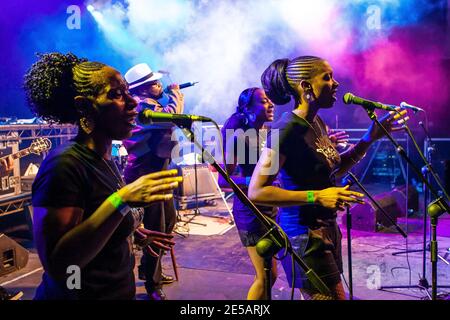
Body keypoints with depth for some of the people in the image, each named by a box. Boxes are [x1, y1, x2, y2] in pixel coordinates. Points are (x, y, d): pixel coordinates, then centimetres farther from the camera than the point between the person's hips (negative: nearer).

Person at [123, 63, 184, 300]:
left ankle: (149, 269, 33)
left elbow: (166, 122, 22)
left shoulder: (148, 103, 16)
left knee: (169, 219, 19)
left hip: (155, 172, 11)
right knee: (156, 229, -5)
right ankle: (152, 284, 9)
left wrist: (172, 98, 13)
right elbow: (171, 117, -28)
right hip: (145, 175, -11)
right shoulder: (141, 104, -17)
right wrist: (176, 95, -10)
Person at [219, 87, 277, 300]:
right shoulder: (240, 136, -16)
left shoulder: (266, 132, 7)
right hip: (251, 211, -8)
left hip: (269, 207, 8)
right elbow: (223, 180, -21)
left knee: (269, 273, 16)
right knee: (266, 276, -4)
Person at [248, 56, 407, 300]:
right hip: (304, 235, -9)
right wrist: (315, 196, -27)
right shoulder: (287, 129, -20)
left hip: (326, 229, 9)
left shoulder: (317, 124, 6)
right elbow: (256, 192, -22)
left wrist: (370, 138, 8)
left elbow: (334, 169, 18)